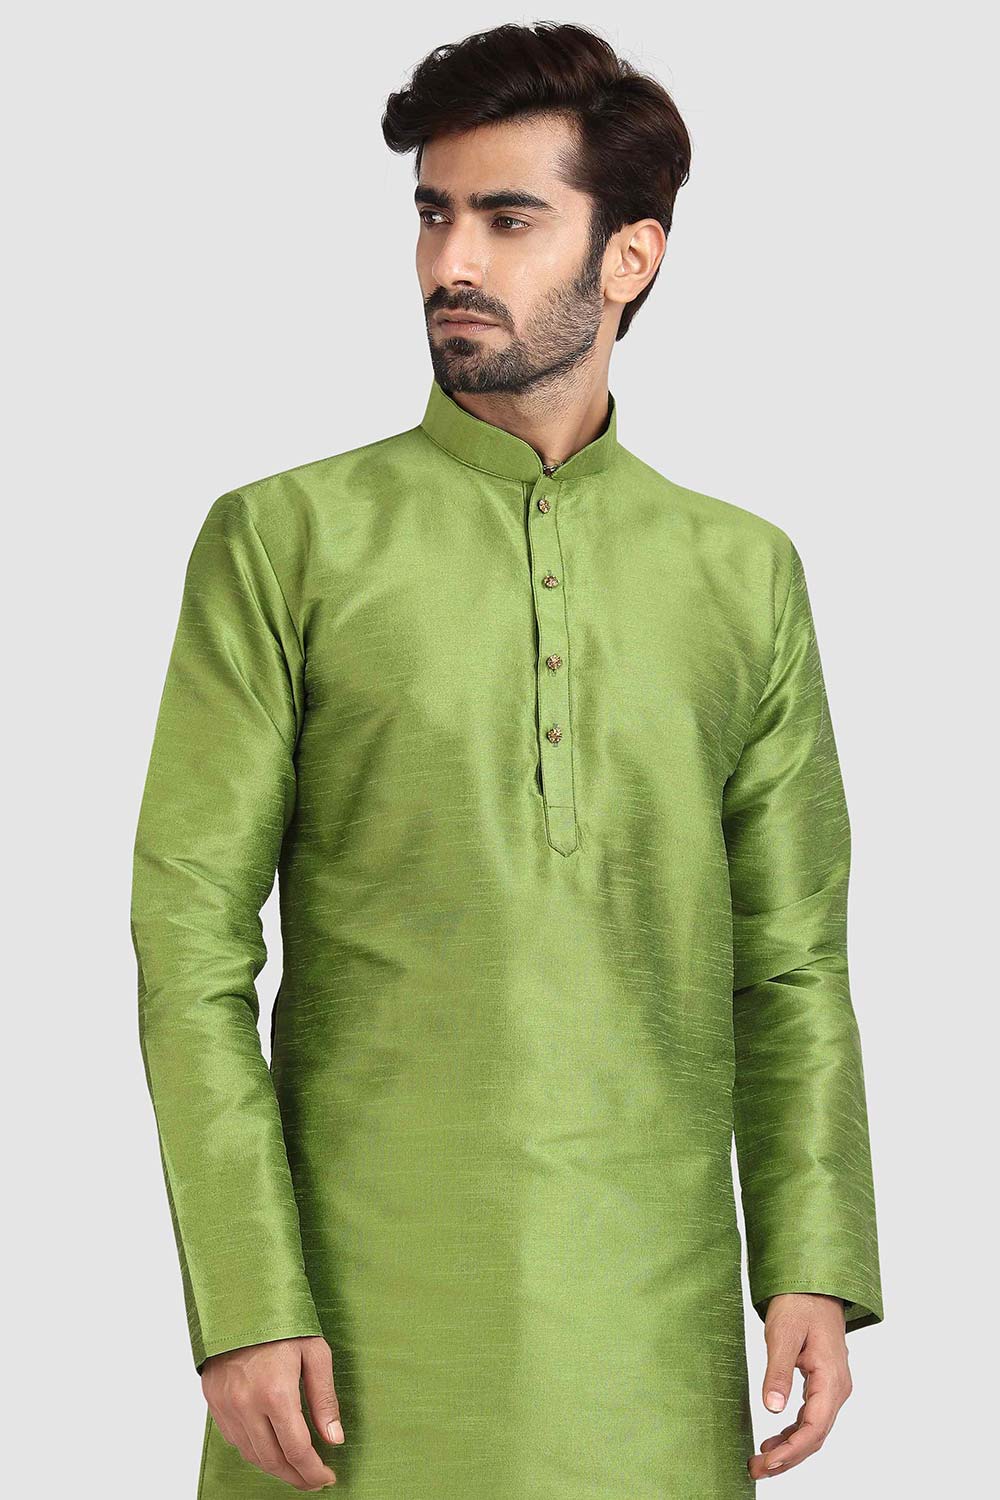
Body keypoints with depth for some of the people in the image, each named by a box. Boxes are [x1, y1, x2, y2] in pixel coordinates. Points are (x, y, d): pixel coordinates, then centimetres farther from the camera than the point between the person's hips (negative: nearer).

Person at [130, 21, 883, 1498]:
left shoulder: (746, 573, 10)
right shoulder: (282, 540, 2)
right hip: (362, 1306, -2)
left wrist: (815, 1266, 0)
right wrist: (245, 1307, -10)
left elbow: (792, 961, 11)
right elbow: (192, 943, -3)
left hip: (650, 1326, 2)